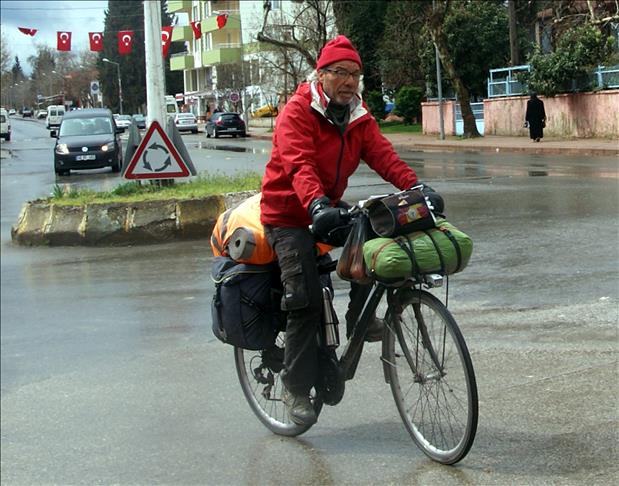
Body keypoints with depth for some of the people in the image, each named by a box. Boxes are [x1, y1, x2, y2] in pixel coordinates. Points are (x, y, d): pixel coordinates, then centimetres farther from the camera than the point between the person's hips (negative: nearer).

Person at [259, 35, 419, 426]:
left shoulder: (359, 117, 2)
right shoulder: (298, 112, -18)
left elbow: (382, 155, -13)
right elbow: (300, 165, -33)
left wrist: (415, 185, -31)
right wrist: (316, 205, -51)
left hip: (328, 209, 6)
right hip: (289, 214, -6)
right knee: (307, 301, -13)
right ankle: (297, 388, -2)